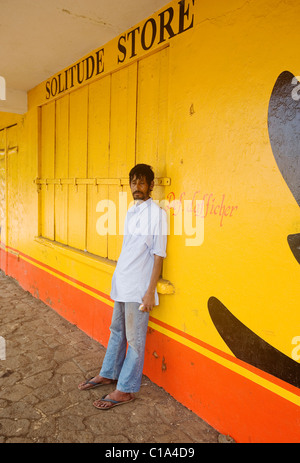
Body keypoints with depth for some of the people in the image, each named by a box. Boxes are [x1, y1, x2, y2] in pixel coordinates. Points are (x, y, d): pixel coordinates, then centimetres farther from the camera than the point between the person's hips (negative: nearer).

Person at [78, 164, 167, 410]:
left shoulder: (157, 213, -13)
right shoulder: (131, 212, 11)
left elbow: (158, 255, -15)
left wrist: (150, 291, -17)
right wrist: (119, 278, 17)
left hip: (139, 288, -8)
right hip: (122, 284, 8)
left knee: (135, 340, 5)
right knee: (117, 332, 21)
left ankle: (126, 389, 20)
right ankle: (109, 374, 39)